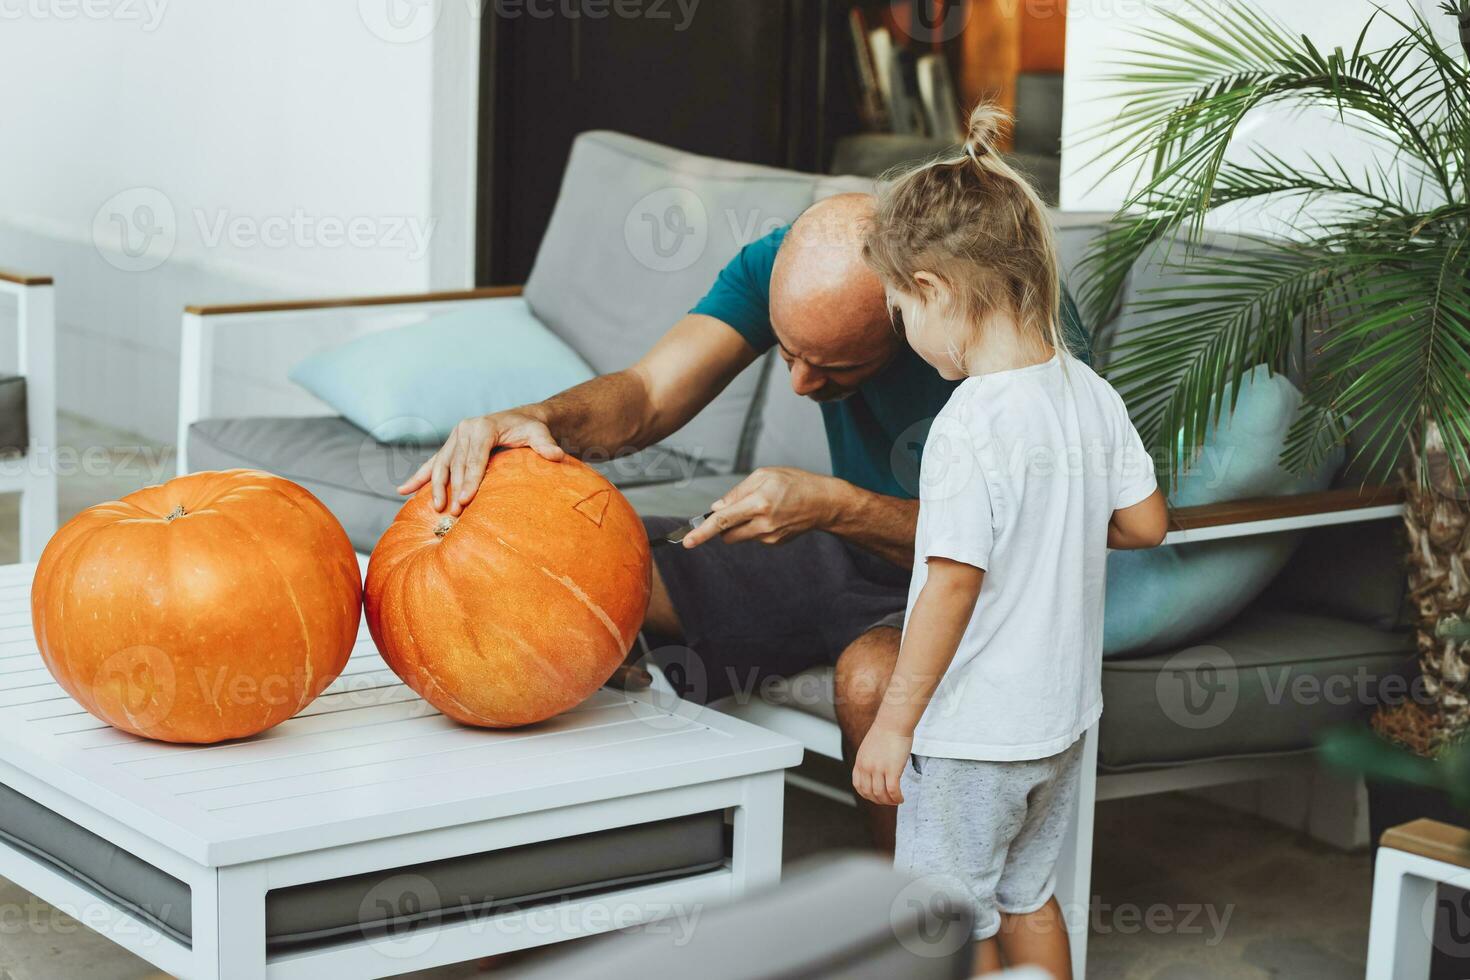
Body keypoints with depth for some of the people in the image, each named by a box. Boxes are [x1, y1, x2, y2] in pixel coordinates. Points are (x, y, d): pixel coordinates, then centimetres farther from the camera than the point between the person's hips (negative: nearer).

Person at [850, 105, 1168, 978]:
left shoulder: (973, 424, -24)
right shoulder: (1092, 395, -1)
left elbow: (952, 584, -24)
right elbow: (1146, 522, 7)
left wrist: (894, 723, -17)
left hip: (972, 732, -8)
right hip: (1063, 714, 8)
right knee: (1029, 896, 24)